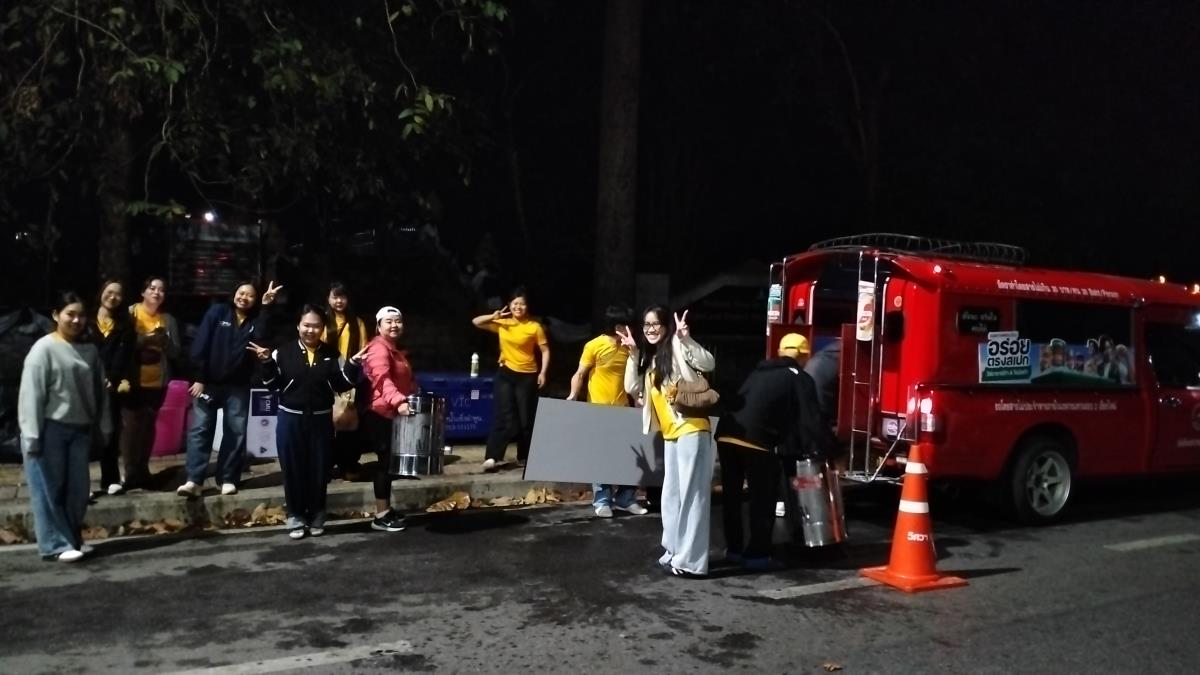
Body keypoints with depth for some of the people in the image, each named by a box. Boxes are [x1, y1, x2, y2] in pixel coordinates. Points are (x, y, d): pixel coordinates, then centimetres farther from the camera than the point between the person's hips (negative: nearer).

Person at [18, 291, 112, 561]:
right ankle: (56, 544, 7)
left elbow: (99, 392, 11)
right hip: (50, 429, -5)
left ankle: (73, 539, 23)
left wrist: (105, 427, 10)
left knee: (78, 488, 9)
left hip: (80, 430, 5)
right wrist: (32, 435, -16)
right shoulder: (44, 349, -9)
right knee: (50, 489, 1)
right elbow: (31, 394, -12)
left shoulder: (90, 351, 8)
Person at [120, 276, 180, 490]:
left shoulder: (168, 320, 7)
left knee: (148, 425, 10)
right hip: (133, 380, -3)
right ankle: (131, 472, 1)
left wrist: (164, 340, -14)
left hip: (157, 382, 3)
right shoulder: (130, 312, -2)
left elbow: (175, 352, 4)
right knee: (131, 425, -5)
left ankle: (142, 470, 19)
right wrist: (144, 339, -22)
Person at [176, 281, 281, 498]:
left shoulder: (256, 320, 4)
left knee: (236, 432, 4)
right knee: (200, 429, -3)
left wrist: (266, 308, -22)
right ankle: (194, 480, -2)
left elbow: (262, 338, -19)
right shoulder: (217, 312, -1)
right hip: (209, 382, -2)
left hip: (238, 386, 2)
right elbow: (200, 345, -6)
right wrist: (199, 378, -12)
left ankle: (228, 479, 12)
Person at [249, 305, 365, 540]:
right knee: (292, 469, 4)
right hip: (290, 419, -1)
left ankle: (317, 516, 21)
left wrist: (353, 365, -13)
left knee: (319, 468, 7)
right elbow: (272, 384, -4)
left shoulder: (331, 355, 3)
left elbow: (342, 385, 0)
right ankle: (295, 517, 16)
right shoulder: (284, 352, -3)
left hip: (321, 419, 2)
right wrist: (266, 362, -18)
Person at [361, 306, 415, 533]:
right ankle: (381, 517, -2)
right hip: (380, 414, -10)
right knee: (386, 462, -8)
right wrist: (398, 401, -48)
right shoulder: (379, 348, -15)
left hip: (392, 413, 10)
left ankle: (387, 509, 24)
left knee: (390, 462, 14)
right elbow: (383, 379, -34)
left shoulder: (396, 349, 18)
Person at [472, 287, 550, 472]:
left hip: (527, 376, -1)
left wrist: (543, 372, -11)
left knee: (526, 418, 5)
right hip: (506, 374, 1)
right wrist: (493, 317, -12)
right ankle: (492, 457, -5)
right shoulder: (502, 323, 2)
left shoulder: (534, 327, -6)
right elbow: (476, 322, 5)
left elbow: (545, 350, -2)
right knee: (503, 416, -5)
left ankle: (524, 456, 19)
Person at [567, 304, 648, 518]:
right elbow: (580, 374, -8)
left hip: (623, 408, 5)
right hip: (599, 409, -5)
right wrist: (574, 394, -22)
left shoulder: (629, 346, 5)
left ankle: (625, 498, 16)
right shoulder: (594, 345, -10)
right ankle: (602, 501, 8)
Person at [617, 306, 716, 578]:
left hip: (691, 429, -9)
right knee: (671, 495, 15)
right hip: (670, 434, 9)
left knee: (691, 494, -6)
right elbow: (633, 389, 8)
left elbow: (708, 364, -23)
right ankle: (674, 553, 26)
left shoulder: (677, 348, -8)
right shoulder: (649, 357, 17)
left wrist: (685, 339, -33)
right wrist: (633, 355, 2)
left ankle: (690, 561, -4)